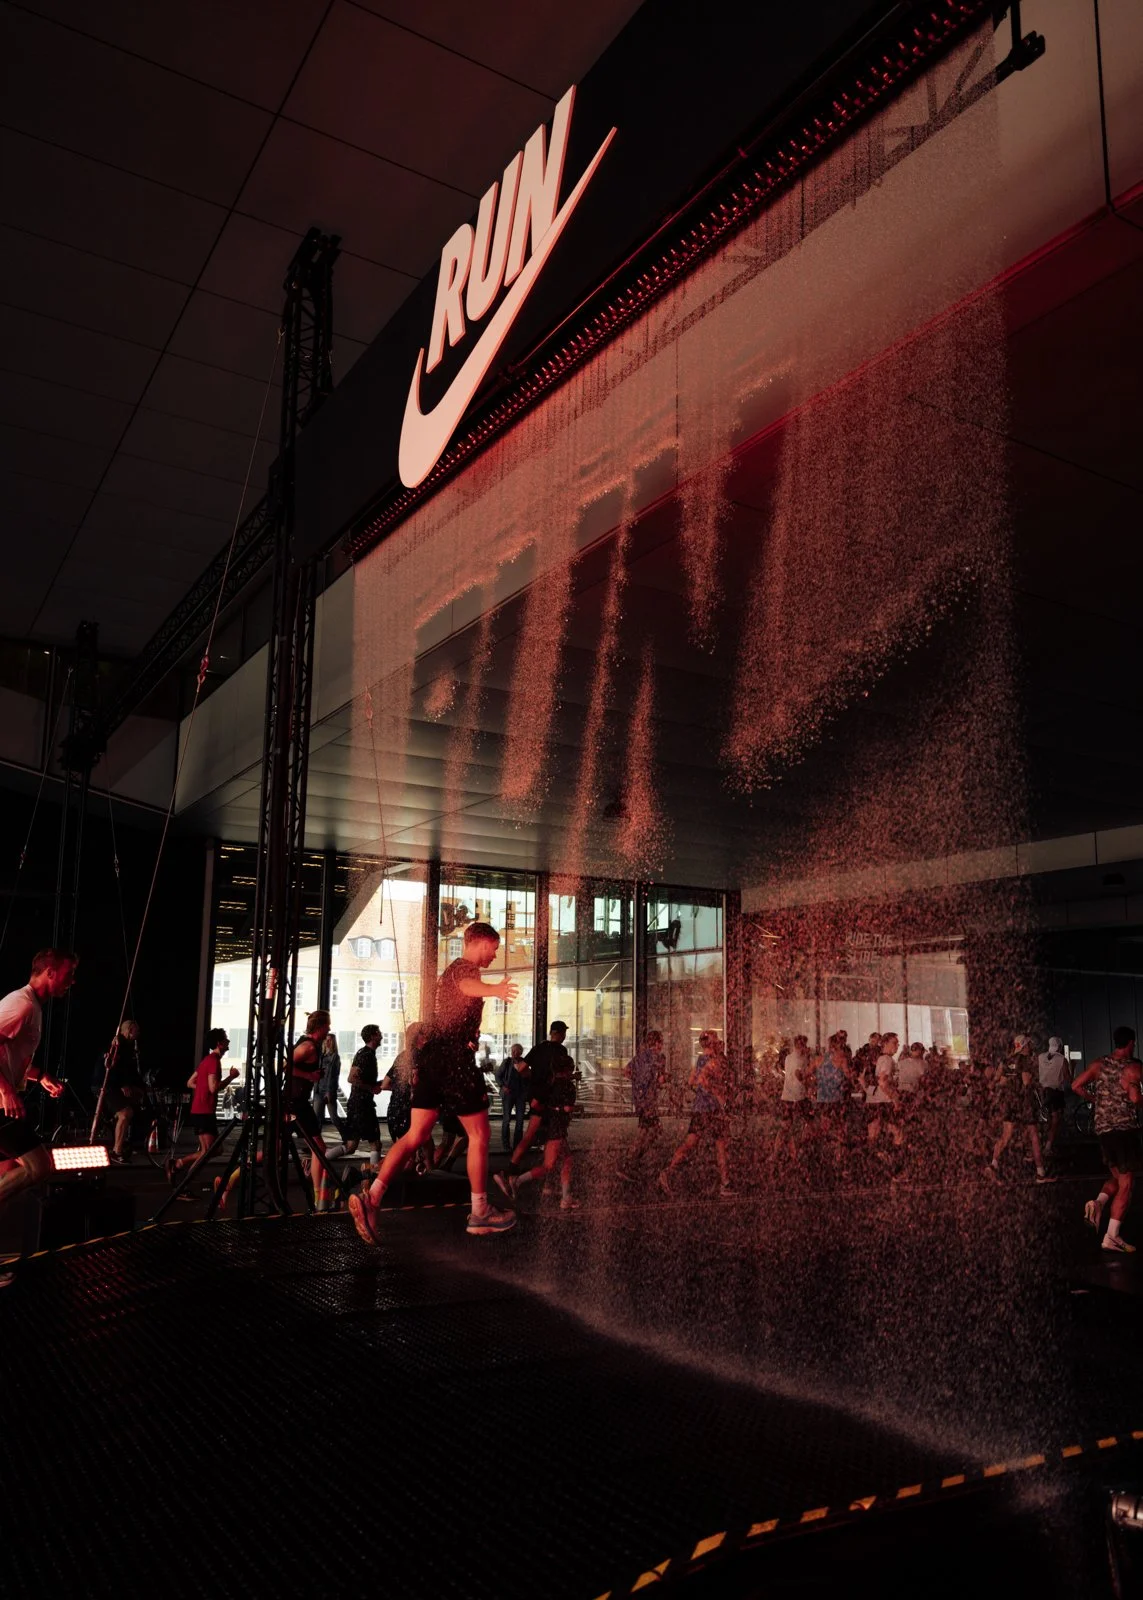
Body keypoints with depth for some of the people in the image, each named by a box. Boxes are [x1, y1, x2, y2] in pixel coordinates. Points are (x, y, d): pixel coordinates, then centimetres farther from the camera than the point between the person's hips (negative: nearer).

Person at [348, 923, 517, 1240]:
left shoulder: (451, 968, 24)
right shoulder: (465, 967, -7)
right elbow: (468, 985, -33)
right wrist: (495, 989, -55)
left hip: (431, 1055, 9)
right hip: (455, 1056, -9)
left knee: (417, 1134, 4)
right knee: (478, 1133, 2)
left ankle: (372, 1197, -11)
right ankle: (480, 1213, 10)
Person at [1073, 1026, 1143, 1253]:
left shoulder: (1099, 1064, 7)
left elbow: (1077, 1086, 4)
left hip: (1102, 1128, 6)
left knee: (1116, 1177, 22)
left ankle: (1098, 1202, -6)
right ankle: (1112, 1236, -2)